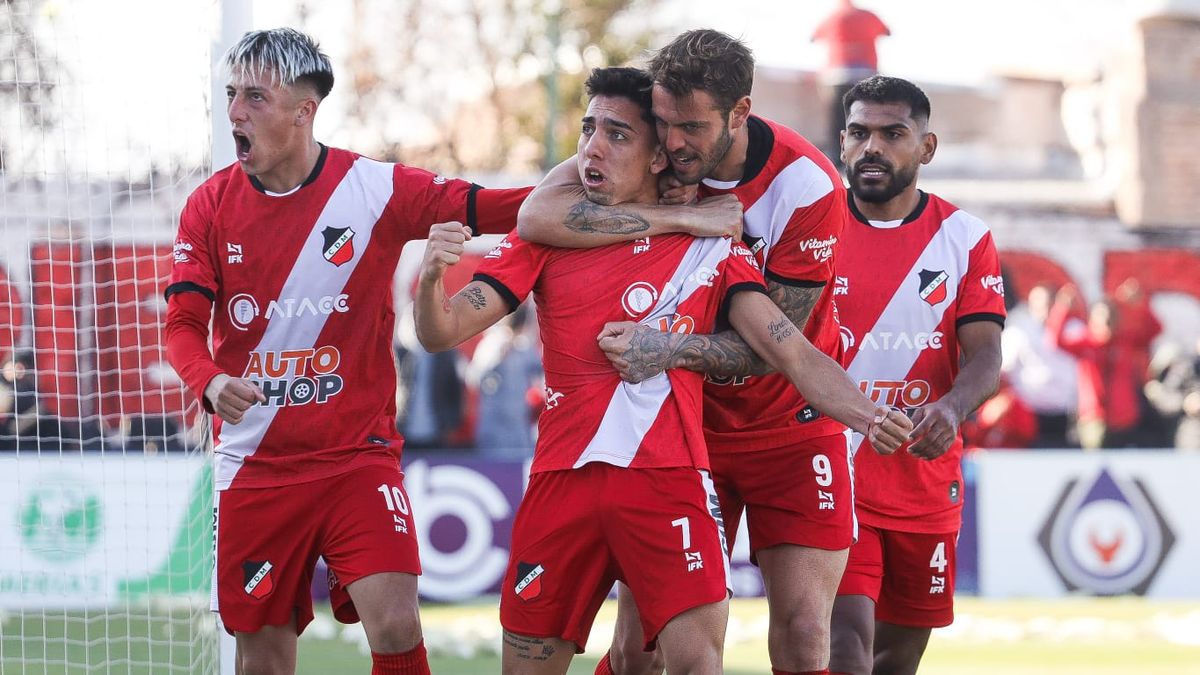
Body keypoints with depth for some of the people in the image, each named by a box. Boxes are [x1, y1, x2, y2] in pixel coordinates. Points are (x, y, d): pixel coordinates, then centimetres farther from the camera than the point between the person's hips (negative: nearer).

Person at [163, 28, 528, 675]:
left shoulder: (376, 188, -5)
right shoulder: (210, 206, 1)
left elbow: (477, 207, -6)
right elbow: (183, 324, -3)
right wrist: (211, 384, -24)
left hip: (359, 457, -2)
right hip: (254, 468, 2)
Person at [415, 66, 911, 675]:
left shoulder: (707, 247, 7)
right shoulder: (549, 238, 11)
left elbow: (791, 351, 0)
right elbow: (441, 333, 4)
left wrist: (864, 413, -19)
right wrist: (431, 278, -19)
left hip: (666, 481, -2)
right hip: (562, 480, 2)